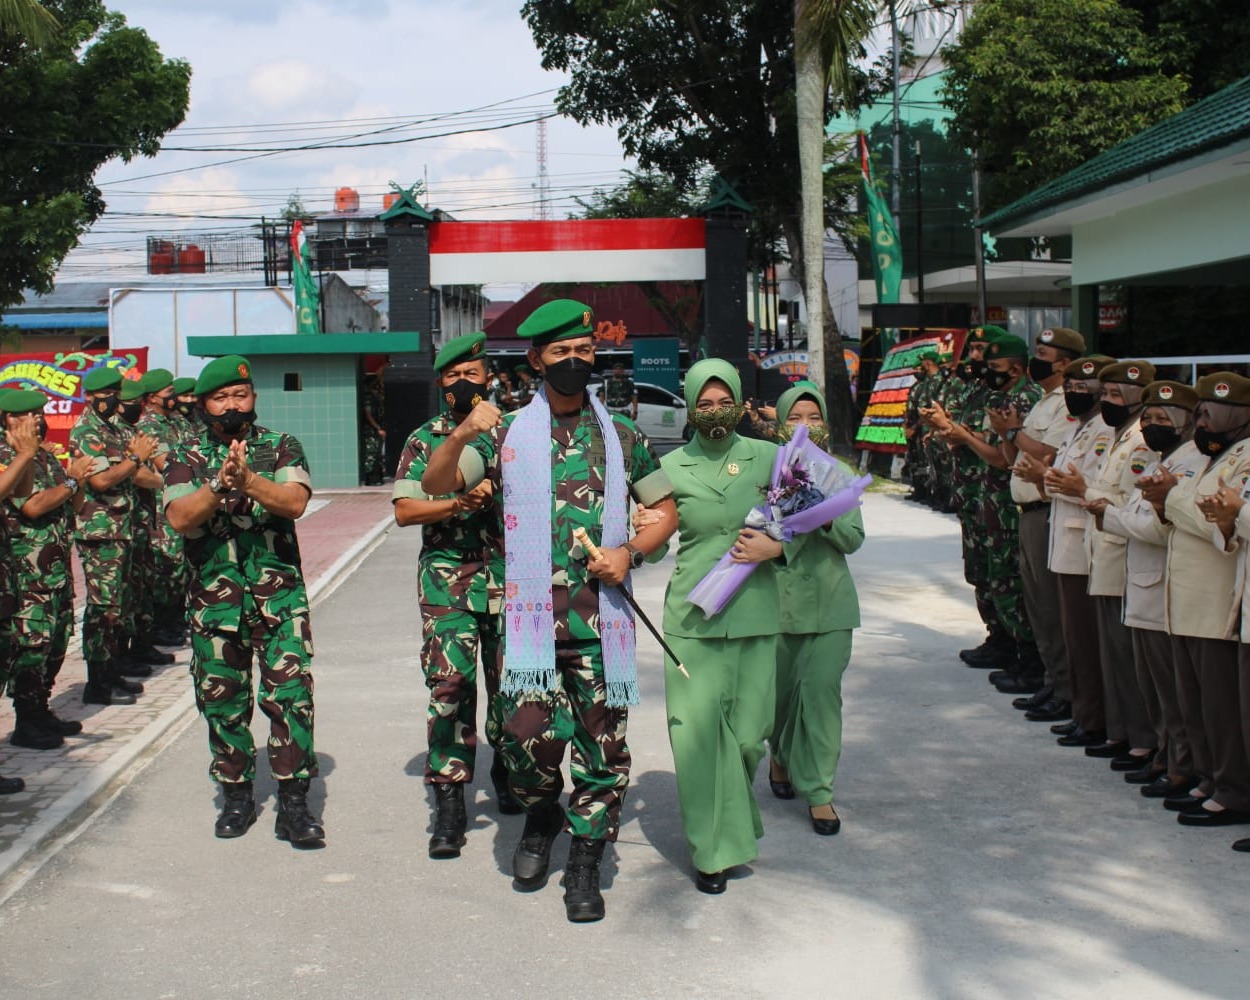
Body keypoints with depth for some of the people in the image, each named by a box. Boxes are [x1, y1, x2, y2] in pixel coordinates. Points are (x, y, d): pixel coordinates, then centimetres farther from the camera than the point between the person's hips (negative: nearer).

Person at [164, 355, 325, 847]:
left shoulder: (281, 447, 4)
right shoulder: (186, 456, 7)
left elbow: (295, 502, -12)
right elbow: (179, 518, -8)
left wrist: (249, 480, -27)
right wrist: (219, 484, -23)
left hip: (280, 597, -1)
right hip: (214, 599, 2)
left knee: (291, 694, -8)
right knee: (222, 701, 8)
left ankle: (293, 802, -3)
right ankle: (236, 795, 24)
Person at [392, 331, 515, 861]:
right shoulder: (425, 439, 8)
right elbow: (404, 510, 0)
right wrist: (460, 503, -14)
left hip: (509, 577, 1)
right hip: (447, 579, -1)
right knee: (449, 682, -10)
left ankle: (507, 772, 31)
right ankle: (448, 800, -8)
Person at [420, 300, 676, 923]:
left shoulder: (621, 435, 10)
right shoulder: (508, 432, 7)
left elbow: (665, 509, 16)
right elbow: (434, 486, 1)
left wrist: (631, 552, -3)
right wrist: (461, 436, -18)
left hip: (602, 617, 1)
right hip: (532, 614, -1)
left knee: (603, 743, 2)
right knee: (527, 732, -11)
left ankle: (585, 864, 18)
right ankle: (542, 814, 21)